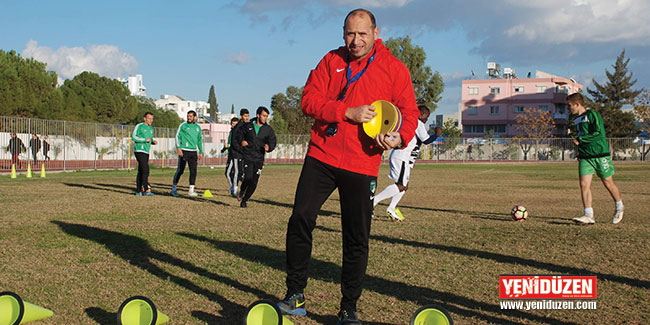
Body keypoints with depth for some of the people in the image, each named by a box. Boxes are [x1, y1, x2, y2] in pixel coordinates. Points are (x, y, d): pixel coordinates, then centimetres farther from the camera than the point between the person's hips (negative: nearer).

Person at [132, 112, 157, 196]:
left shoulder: (151, 128, 19)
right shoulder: (139, 126, -4)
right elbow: (133, 137, -10)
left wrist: (153, 142, 6)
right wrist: (145, 140, -17)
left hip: (146, 152, 8)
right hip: (140, 151, -8)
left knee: (141, 172, 9)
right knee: (145, 170, -16)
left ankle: (138, 191, 11)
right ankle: (146, 189, -16)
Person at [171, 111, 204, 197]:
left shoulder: (197, 127, 14)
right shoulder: (183, 125, 1)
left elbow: (200, 140, 21)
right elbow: (177, 136, -1)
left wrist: (201, 152, 15)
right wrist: (178, 147, -13)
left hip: (193, 151, 4)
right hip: (184, 151, -4)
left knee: (193, 171, -1)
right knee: (180, 170, -4)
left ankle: (191, 190, 4)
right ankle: (174, 188, 7)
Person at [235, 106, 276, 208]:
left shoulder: (268, 129, 5)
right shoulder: (248, 126, 3)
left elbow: (272, 142, 4)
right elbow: (238, 133, 14)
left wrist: (268, 147, -18)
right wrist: (241, 141, -7)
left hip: (259, 158, 2)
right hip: (247, 157, -2)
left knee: (254, 182, 1)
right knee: (248, 177, -19)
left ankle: (244, 200, 19)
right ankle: (242, 191, 12)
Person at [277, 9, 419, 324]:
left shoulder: (395, 69, 3)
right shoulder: (331, 60, 7)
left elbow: (410, 113, 4)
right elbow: (309, 99, -2)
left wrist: (398, 136, -18)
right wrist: (349, 113, -16)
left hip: (362, 165, -1)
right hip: (321, 157, 1)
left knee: (356, 240, 2)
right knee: (300, 219, -6)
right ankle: (295, 295, 10)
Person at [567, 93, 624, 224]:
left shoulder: (592, 114, -8)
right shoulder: (577, 120, 16)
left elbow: (598, 133, -18)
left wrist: (580, 139, -13)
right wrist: (580, 153, 17)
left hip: (600, 155, -6)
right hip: (585, 157, 6)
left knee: (608, 183, 4)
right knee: (584, 184, -10)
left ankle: (619, 208, 28)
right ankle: (589, 215, -11)